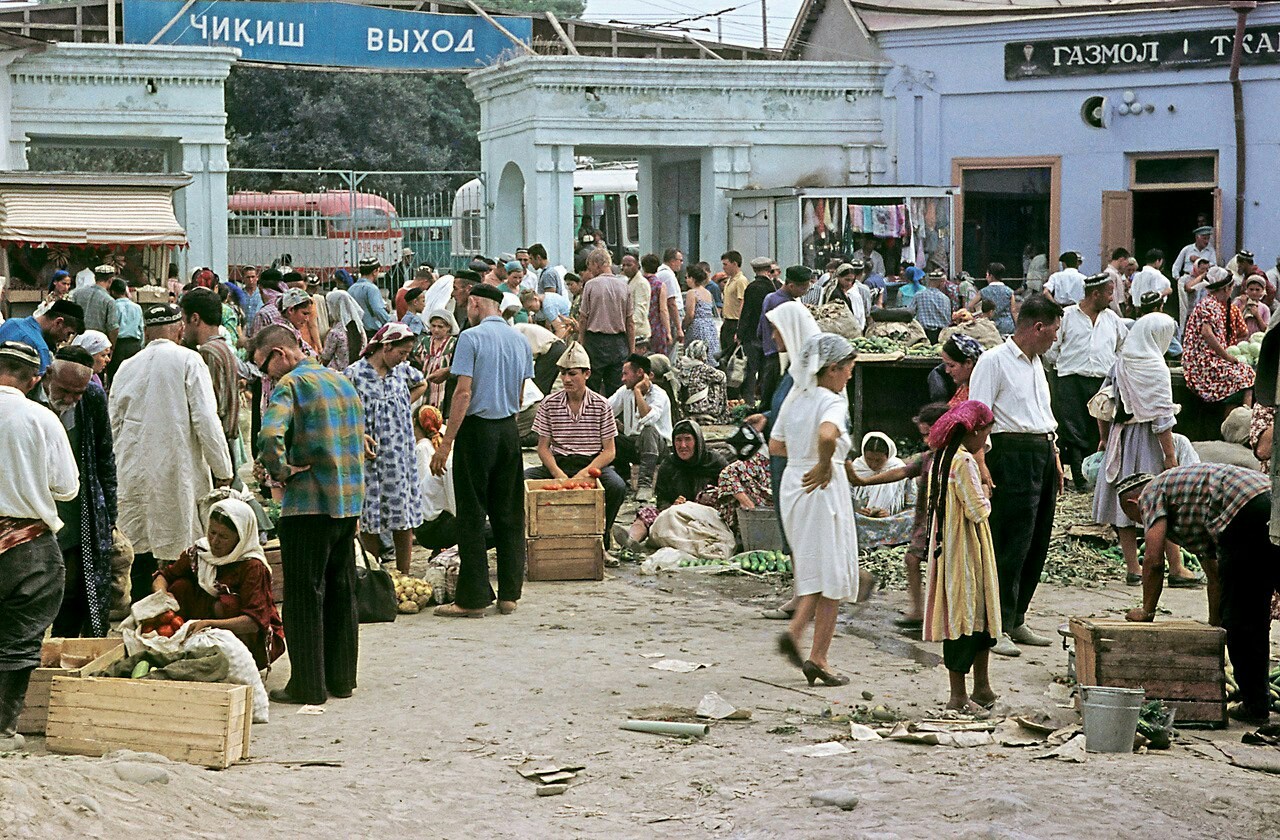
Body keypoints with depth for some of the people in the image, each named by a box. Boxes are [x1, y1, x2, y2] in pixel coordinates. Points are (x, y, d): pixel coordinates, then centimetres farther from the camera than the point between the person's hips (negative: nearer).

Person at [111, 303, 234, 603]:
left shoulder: (127, 367, 10)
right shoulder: (188, 361, -4)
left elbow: (113, 424, 14)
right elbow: (206, 420, -9)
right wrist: (223, 471, -2)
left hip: (132, 474, 4)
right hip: (177, 474, -4)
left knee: (141, 558, 7)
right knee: (181, 558, -1)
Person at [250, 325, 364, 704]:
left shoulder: (290, 385, -11)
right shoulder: (342, 380, 14)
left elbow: (270, 434, -29)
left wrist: (282, 471, -13)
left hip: (309, 505, -8)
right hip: (349, 502, 8)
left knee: (304, 595, 0)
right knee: (341, 593, 14)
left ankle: (308, 685, 2)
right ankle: (341, 678, 21)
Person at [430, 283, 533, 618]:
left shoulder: (471, 337, -10)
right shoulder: (521, 341, 10)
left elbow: (464, 393, -15)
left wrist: (446, 443, -14)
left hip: (477, 428, -6)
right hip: (510, 430, 6)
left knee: (472, 516, -1)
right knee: (509, 514, 10)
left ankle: (472, 598, -1)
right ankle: (509, 594, 12)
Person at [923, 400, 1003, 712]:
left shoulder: (940, 459, 10)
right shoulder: (964, 462, -19)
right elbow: (978, 510, -22)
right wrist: (986, 501, -1)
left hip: (945, 546, 9)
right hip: (966, 552, -9)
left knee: (981, 615, 17)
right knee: (966, 616, -3)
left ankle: (981, 687, 24)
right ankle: (959, 695, 2)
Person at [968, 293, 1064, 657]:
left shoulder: (1035, 362, 19)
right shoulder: (994, 361, -8)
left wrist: (1054, 458, 21)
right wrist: (981, 466, -20)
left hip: (1043, 453, 9)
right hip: (1012, 452, -9)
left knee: (1037, 545, 9)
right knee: (1010, 545, -10)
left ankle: (1016, 620, 17)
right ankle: (996, 627, -6)